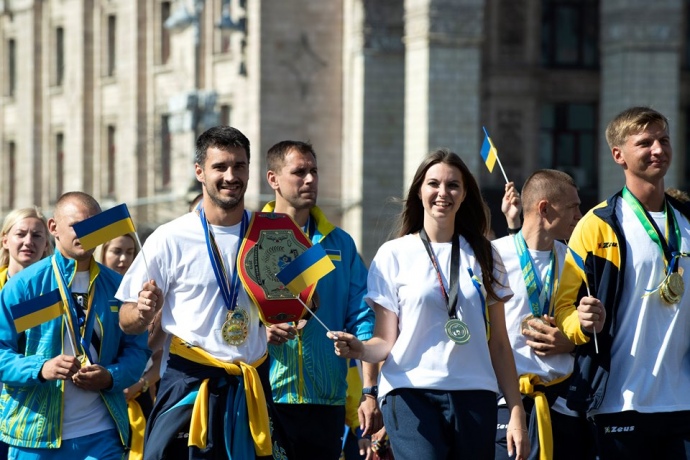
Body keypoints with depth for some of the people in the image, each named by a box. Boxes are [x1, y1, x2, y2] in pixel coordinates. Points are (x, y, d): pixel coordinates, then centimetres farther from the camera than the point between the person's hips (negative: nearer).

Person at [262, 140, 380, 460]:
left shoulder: (340, 244, 13)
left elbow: (362, 320, 9)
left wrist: (370, 393, 2)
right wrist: (259, 331, -19)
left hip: (326, 403, 3)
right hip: (264, 399, -3)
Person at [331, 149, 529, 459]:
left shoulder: (483, 256, 12)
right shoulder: (394, 255, 5)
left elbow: (498, 342, 12)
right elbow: (386, 341, 3)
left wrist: (517, 413, 6)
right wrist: (360, 350, -20)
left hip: (473, 395, 3)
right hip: (411, 394, -3)